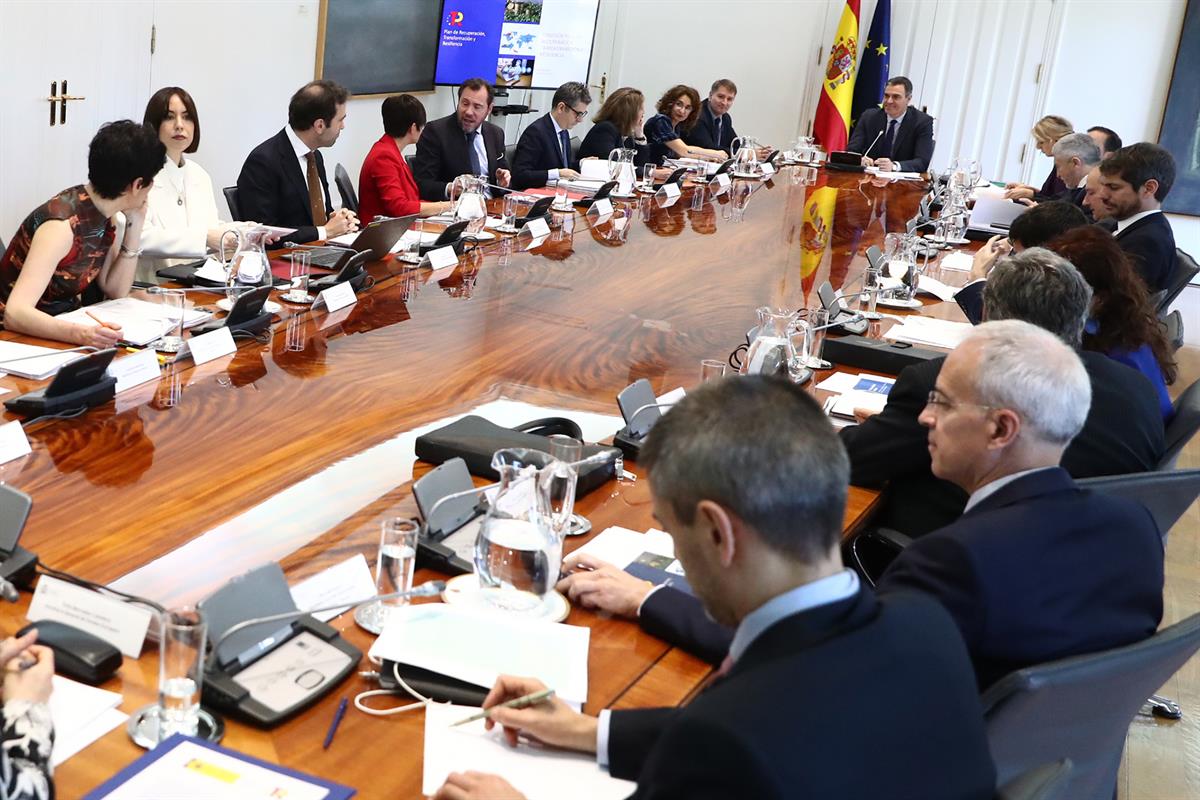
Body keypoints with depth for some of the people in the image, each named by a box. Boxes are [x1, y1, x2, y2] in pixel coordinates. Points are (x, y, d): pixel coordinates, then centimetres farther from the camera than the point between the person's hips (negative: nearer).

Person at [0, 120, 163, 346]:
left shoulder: (105, 213, -1)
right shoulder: (62, 224, -24)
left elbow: (115, 290, 3)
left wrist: (134, 226, -5)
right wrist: (78, 333, -47)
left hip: (62, 323, 8)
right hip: (24, 334, -7)